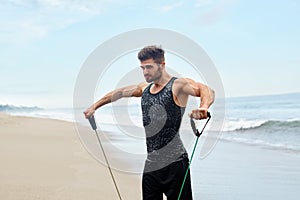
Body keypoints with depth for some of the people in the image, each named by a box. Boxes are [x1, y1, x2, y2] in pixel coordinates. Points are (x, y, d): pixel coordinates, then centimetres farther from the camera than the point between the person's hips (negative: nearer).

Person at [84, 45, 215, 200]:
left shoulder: (178, 85, -8)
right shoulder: (145, 88, 15)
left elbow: (207, 91, -24)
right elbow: (119, 93, 29)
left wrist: (203, 108, -46)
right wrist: (94, 107, 33)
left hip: (174, 162, -7)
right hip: (150, 163, 7)